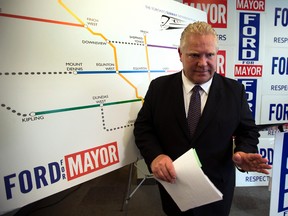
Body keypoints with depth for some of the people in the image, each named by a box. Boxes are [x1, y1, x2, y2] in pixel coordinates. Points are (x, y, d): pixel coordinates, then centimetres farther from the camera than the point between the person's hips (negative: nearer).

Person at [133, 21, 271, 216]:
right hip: (173, 184, 0)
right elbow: (143, 127, -6)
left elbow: (248, 131, 1)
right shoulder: (159, 87, -8)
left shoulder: (235, 90, -6)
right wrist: (154, 156, -23)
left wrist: (243, 153, -20)